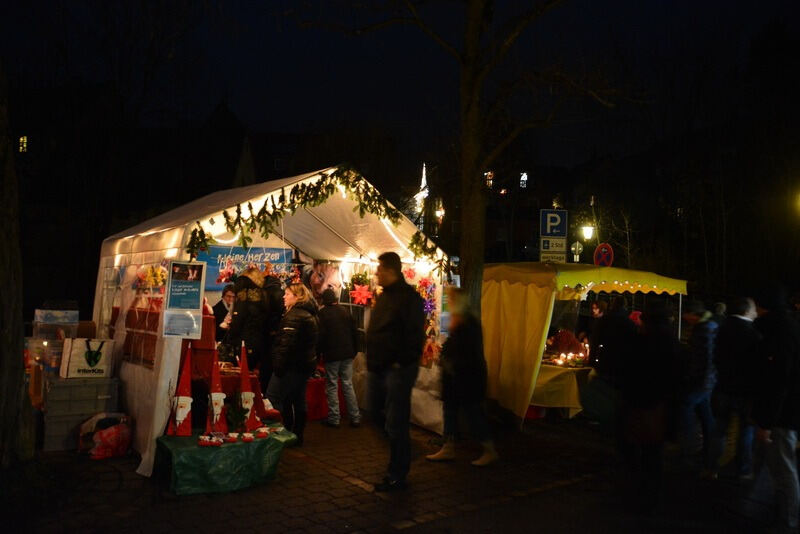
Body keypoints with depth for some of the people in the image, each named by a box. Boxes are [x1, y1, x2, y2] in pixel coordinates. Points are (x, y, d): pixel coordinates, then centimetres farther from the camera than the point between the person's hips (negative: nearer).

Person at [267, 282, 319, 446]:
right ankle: (297, 436, 21)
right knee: (298, 401, 14)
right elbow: (312, 343, 19)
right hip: (306, 364, 10)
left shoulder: (294, 316, -16)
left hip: (292, 365, -10)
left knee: (273, 398, -4)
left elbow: (286, 344, -24)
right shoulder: (310, 315, 14)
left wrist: (278, 365, -22)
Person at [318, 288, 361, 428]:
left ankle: (334, 418, 7)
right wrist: (353, 350, 17)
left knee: (332, 386, 5)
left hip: (331, 355, -4)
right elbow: (355, 332, 7)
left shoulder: (322, 313, -8)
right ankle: (355, 417, 10)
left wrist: (319, 352, 0)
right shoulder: (345, 311, 5)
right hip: (347, 354, 4)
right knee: (348, 385, 9)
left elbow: (320, 335, -12)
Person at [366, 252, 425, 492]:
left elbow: (415, 335, -19)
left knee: (395, 424, -1)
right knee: (376, 412, 17)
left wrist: (402, 363, -19)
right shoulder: (384, 296, 14)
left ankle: (397, 476, 11)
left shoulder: (409, 297, -14)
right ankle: (400, 447, 38)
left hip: (397, 369, -9)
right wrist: (372, 361, 14)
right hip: (378, 368, 9)